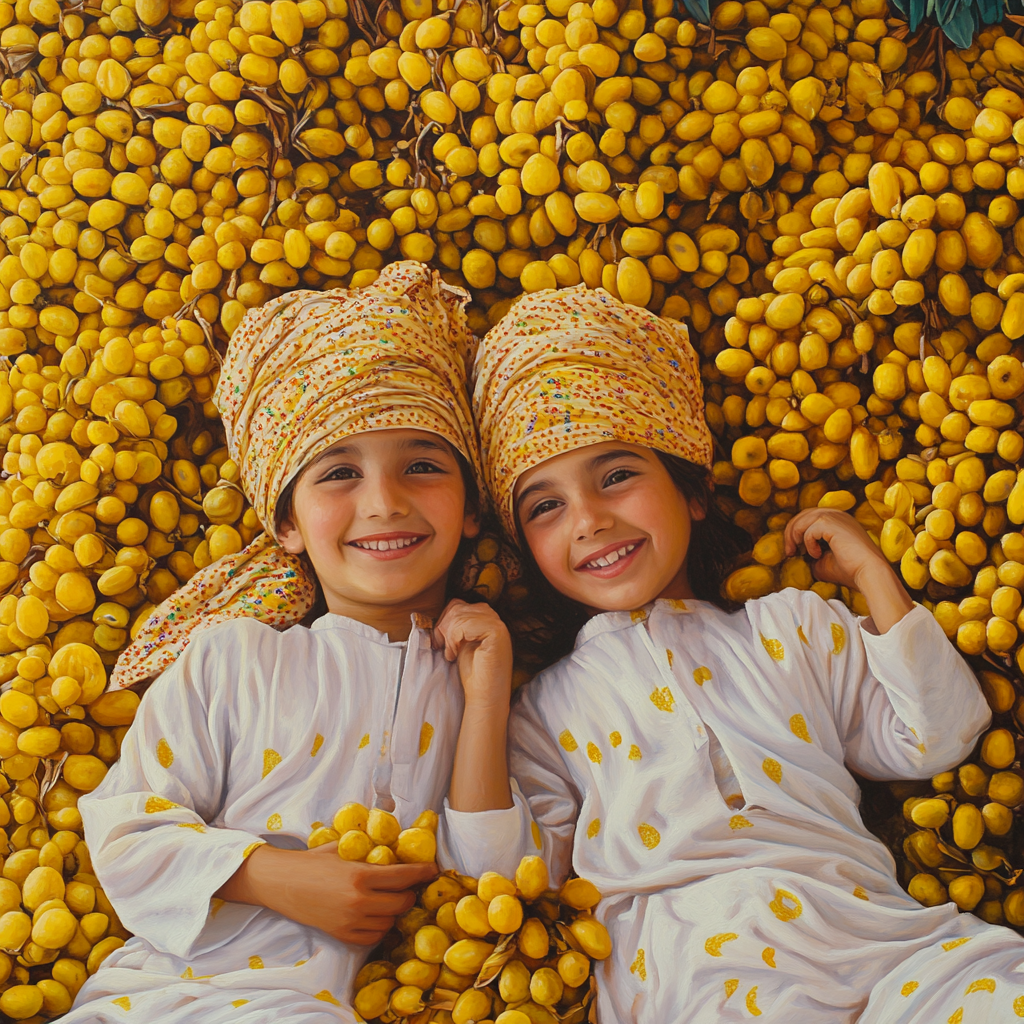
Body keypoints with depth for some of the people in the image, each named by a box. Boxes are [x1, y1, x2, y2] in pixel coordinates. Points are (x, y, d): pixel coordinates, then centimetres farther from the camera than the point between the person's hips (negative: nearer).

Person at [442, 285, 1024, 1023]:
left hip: (870, 928, 2)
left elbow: (936, 739, 18)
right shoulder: (548, 705, 18)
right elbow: (512, 879, 8)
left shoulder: (792, 627, 22)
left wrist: (871, 573, 17)